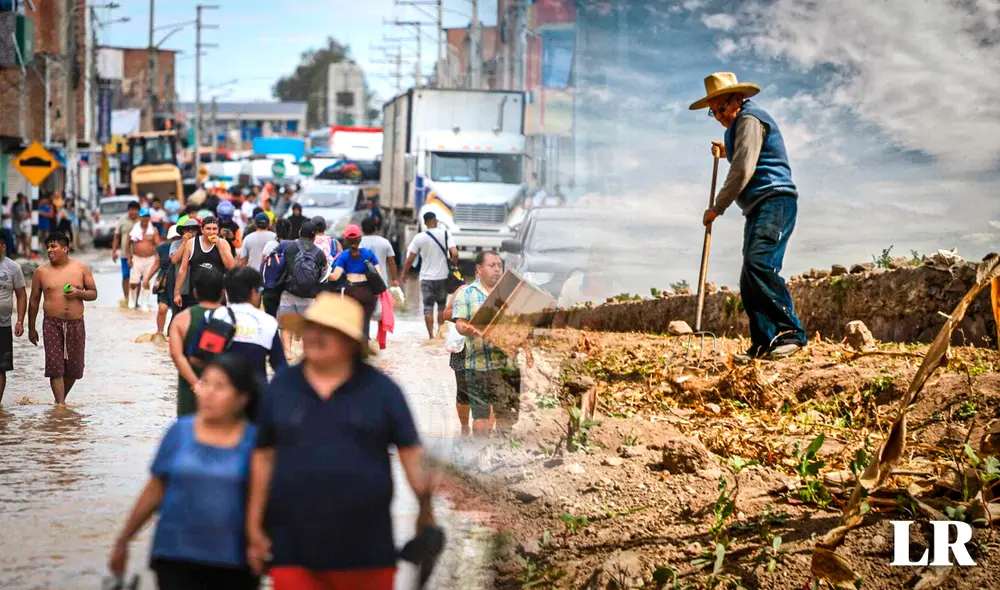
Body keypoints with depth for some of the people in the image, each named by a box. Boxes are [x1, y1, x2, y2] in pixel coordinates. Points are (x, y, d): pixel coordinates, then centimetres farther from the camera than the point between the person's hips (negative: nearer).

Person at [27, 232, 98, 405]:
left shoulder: (81, 268, 4)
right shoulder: (41, 272, 3)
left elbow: (93, 293, 8)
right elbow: (34, 301, 9)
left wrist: (78, 293, -13)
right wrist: (31, 328, 9)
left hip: (76, 324, 1)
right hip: (52, 324, -1)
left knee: (74, 367, 6)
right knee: (55, 366, -10)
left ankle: (60, 398, 27)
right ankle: (60, 404, -10)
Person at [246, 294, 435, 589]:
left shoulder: (381, 389, 1)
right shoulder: (280, 388, 6)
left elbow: (411, 452, -1)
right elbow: (264, 457, 9)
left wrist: (425, 510, -9)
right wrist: (255, 526, 8)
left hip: (366, 550, -1)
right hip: (294, 550, 1)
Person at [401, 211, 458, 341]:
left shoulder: (419, 238, -5)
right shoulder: (445, 234, -4)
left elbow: (410, 259, -4)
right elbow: (454, 254, -13)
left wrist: (404, 274, 9)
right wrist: (453, 265, 6)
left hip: (426, 278, -1)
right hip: (442, 276, 1)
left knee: (428, 308, 3)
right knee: (442, 306, 18)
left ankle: (431, 336, -2)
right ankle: (440, 332, 20)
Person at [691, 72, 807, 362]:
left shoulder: (749, 119, -6)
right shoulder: (739, 124, 26)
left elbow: (743, 171, -15)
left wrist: (717, 208, -9)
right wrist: (727, 152, 31)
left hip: (775, 200, -11)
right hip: (759, 207, 11)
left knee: (759, 262, -27)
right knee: (749, 282, 2)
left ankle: (790, 332, -29)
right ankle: (763, 344, -2)